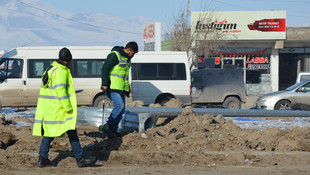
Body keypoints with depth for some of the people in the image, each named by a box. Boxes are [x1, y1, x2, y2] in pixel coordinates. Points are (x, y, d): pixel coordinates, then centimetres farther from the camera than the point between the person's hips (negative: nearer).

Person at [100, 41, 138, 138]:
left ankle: (113, 130, 10)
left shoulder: (127, 58, 17)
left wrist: (128, 87, 28)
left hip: (121, 88, 9)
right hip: (112, 87, -9)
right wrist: (104, 84, -25)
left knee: (121, 109, 5)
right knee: (119, 105, -21)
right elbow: (105, 69, -18)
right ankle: (107, 126, -15)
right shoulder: (114, 55, -12)